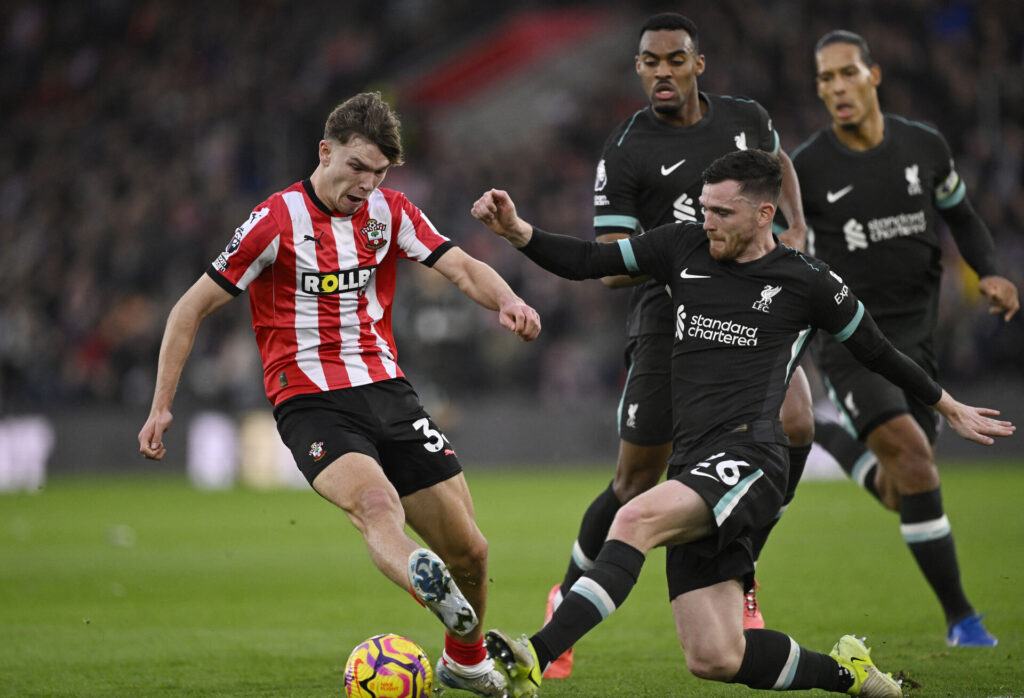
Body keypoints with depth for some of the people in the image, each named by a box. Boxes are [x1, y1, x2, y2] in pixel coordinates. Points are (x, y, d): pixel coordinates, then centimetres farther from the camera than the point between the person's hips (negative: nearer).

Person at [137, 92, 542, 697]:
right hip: (312, 403, -5)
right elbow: (193, 308, -2)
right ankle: (427, 586, -66)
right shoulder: (277, 221, -6)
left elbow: (462, 267, -1)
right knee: (376, 502, -36)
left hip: (387, 391, 5)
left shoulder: (389, 211, 8)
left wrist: (508, 300, -25)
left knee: (469, 551, 3)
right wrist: (161, 407, -7)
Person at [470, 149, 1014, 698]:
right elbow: (585, 262, 17)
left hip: (750, 460, -6)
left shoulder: (809, 282, 5)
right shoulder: (683, 249, 16)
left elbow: (878, 353, 19)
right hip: (691, 465, 6)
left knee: (636, 520, -34)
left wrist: (950, 409, 29)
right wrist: (517, 231, -1)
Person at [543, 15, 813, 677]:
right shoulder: (625, 153, -6)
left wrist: (798, 231, 13)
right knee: (638, 480, -3)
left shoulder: (745, 118, 7)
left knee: (795, 427, -20)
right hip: (670, 318, -3)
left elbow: (778, 163, 30)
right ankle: (569, 601, 20)